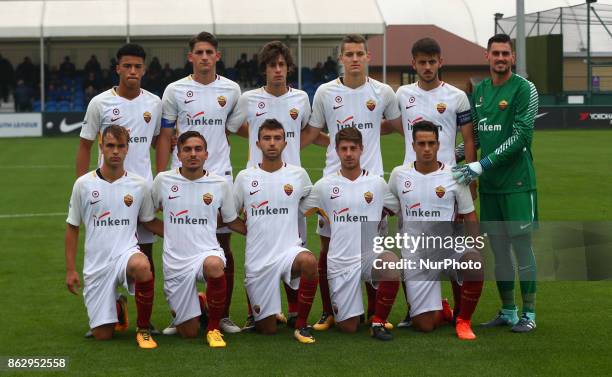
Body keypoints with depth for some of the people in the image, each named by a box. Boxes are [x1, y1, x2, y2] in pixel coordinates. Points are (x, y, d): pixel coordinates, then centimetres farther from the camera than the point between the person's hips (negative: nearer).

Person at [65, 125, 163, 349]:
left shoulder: (139, 185, 1)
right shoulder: (84, 184, -1)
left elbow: (149, 221, 15)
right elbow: (72, 228, 7)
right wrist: (70, 269, 3)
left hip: (127, 252, -1)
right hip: (96, 263, 1)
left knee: (141, 266, -40)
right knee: (102, 335, -3)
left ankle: (144, 329, -16)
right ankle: (119, 308, 37)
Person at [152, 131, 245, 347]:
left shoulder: (220, 185, 2)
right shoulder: (163, 180, 2)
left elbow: (232, 221, 15)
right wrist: (169, 233, 7)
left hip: (207, 251, -1)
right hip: (175, 262, 1)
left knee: (214, 265, -40)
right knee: (189, 333, -1)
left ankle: (214, 327, -17)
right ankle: (198, 305, 38)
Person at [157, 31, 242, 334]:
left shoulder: (231, 90, 5)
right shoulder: (175, 91, 1)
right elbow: (165, 137, 4)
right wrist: (160, 180, 0)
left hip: (220, 175, 1)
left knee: (223, 244, 3)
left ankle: (224, 315, 12)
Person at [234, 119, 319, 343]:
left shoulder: (298, 175, 3)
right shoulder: (244, 177, 4)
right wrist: (249, 228, 5)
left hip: (290, 249, 0)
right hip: (257, 258, 1)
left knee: (309, 261, -38)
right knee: (267, 329, 0)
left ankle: (301, 324, -18)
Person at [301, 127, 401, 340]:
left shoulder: (377, 183, 5)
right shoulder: (324, 185, 3)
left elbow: (398, 209, 15)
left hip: (371, 254, 0)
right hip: (340, 260, 0)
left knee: (392, 270, -36)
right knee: (348, 327, -4)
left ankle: (378, 321, -12)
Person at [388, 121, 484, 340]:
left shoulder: (453, 176, -2)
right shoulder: (399, 174, 3)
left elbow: (469, 216, 2)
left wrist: (475, 248, -11)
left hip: (449, 248, -1)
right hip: (415, 255, 1)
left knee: (475, 267, -36)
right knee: (423, 325, -7)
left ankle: (462, 319, -8)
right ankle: (443, 311, 33)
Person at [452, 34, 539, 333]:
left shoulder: (524, 89, -7)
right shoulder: (479, 90, 13)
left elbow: (521, 136, -15)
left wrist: (482, 165, -17)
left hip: (517, 182, -6)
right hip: (489, 184, 6)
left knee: (521, 244, -4)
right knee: (499, 248, 9)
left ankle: (529, 314, 3)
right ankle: (507, 312, 17)